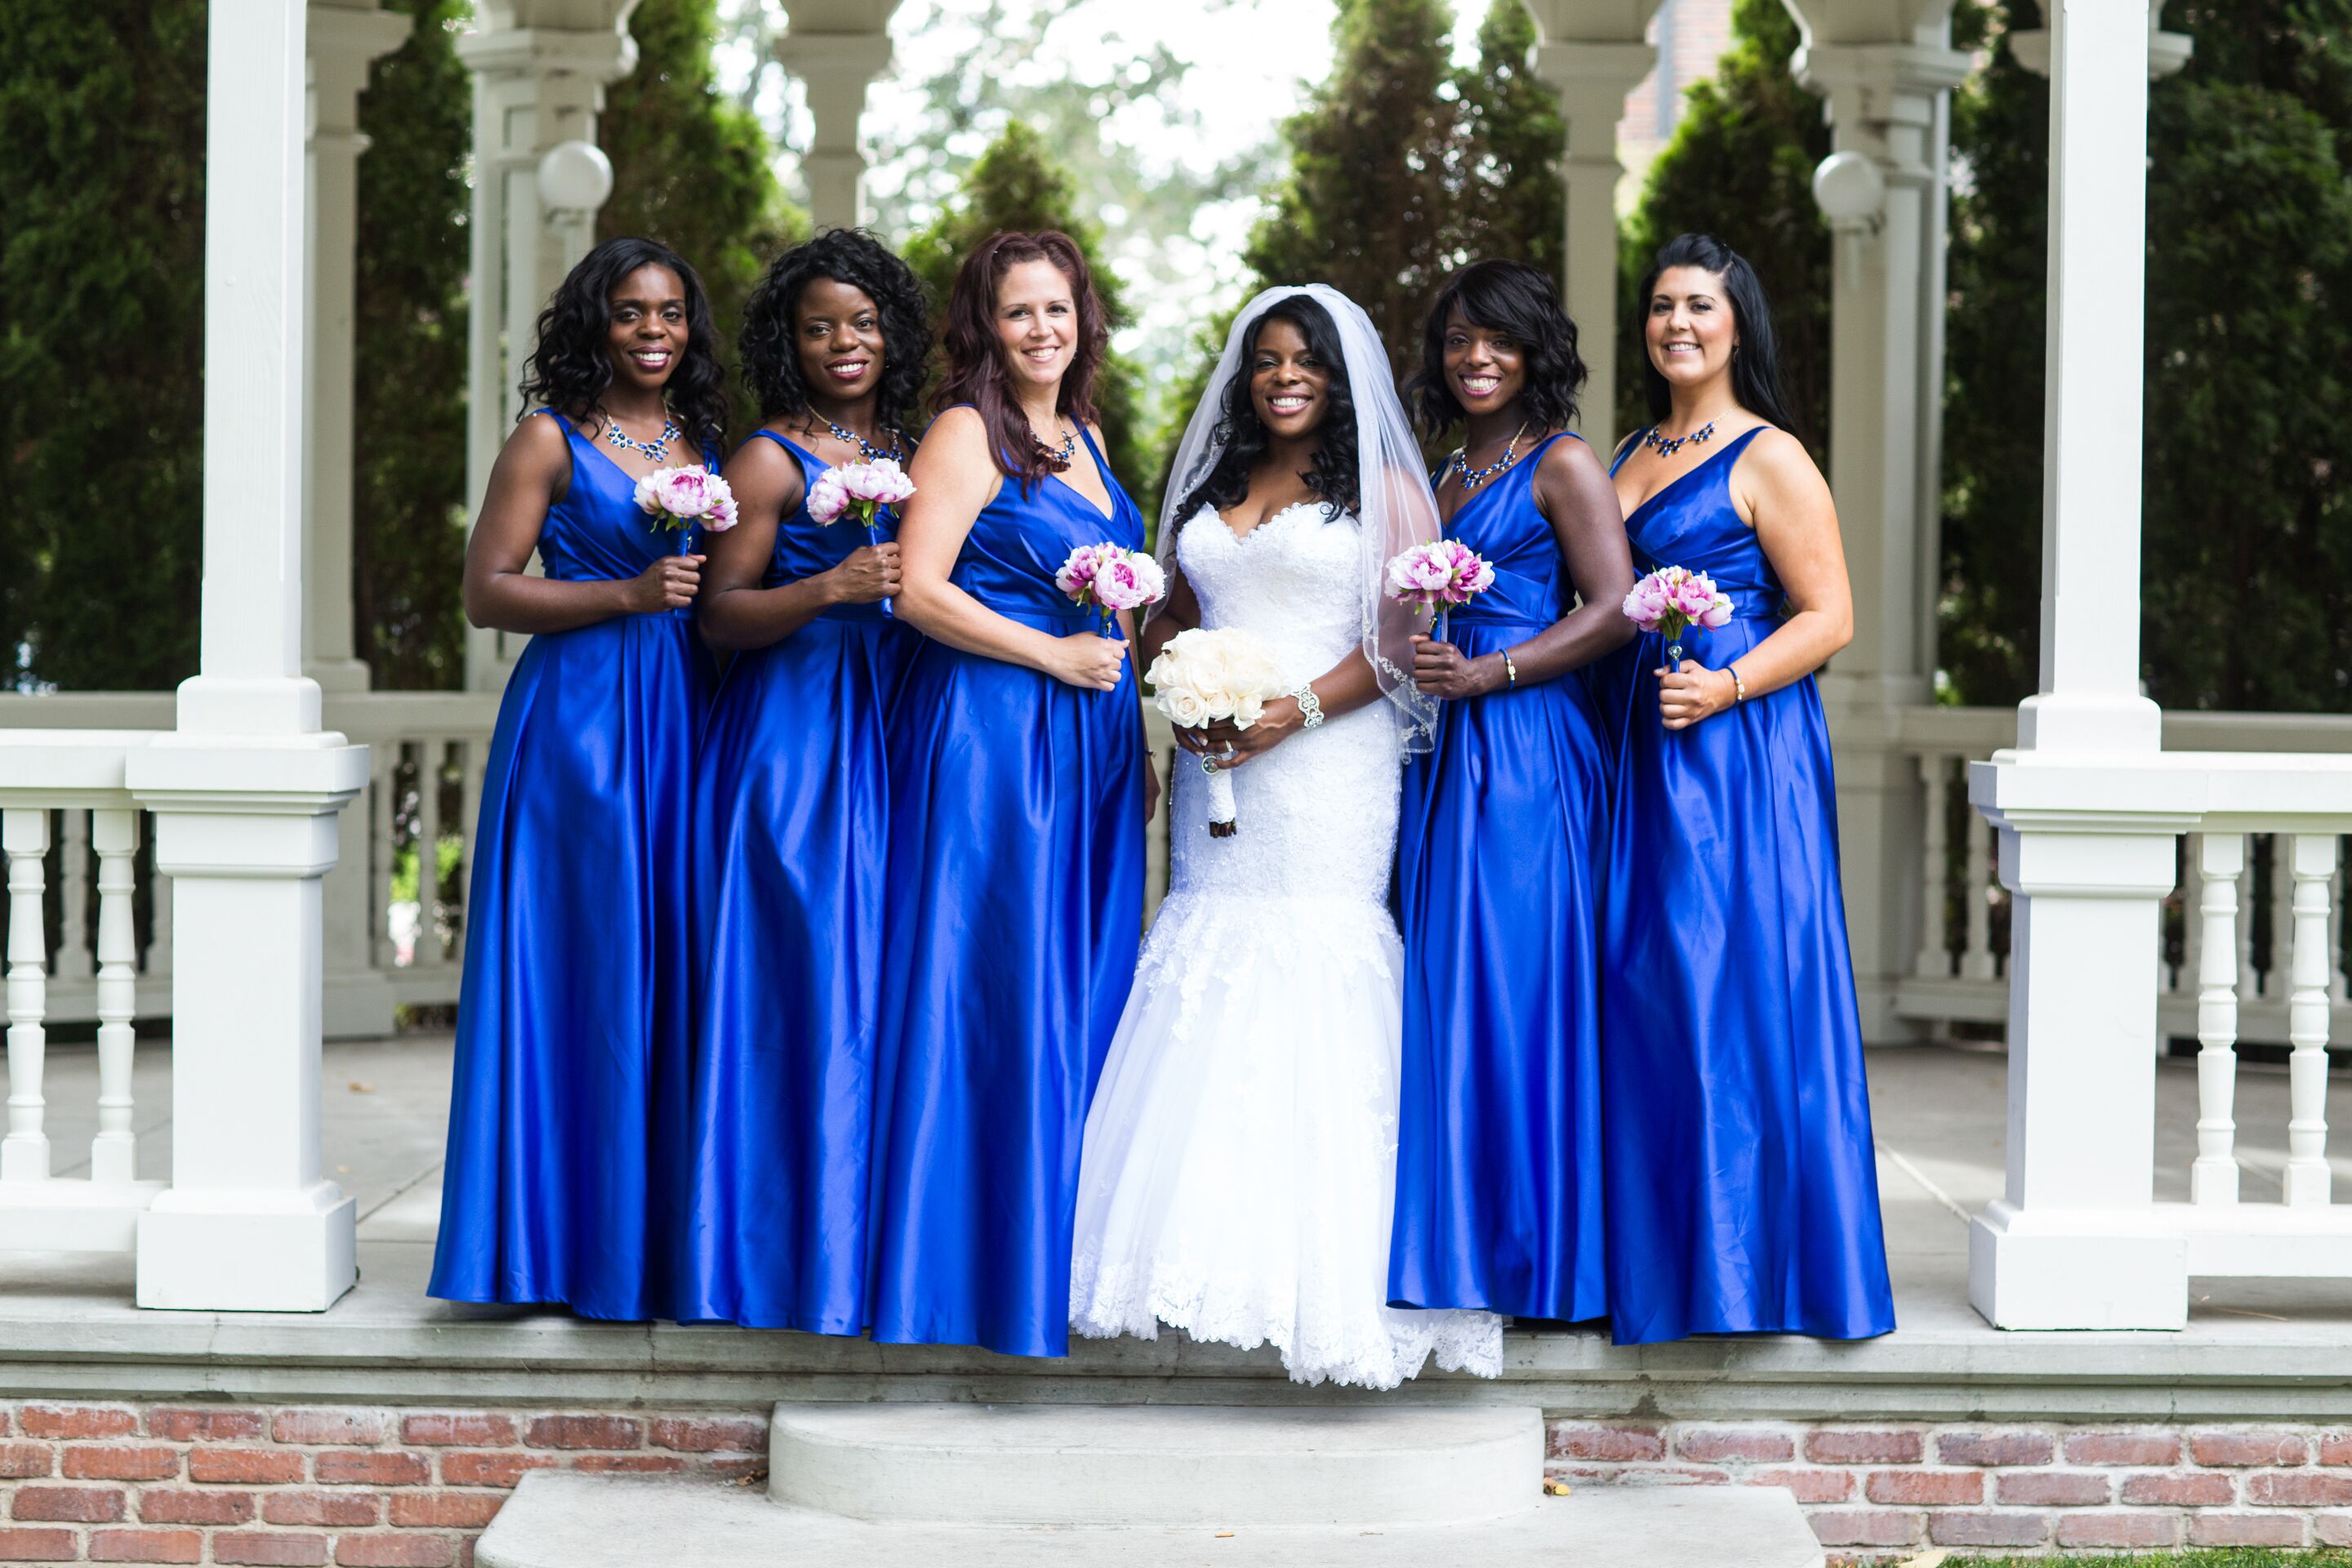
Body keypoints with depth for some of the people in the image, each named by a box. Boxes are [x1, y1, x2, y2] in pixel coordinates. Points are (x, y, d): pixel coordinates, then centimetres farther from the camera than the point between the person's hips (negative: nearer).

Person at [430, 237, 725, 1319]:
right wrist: (629, 595, -14)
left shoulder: (709, 445, 15)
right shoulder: (552, 440, 0)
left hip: (689, 724, 5)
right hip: (577, 726, -5)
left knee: (680, 968, 3)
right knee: (585, 965, -5)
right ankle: (574, 1242, 1)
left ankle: (667, 1244, 10)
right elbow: (486, 592, -6)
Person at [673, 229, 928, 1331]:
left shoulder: (912, 452, 15)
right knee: (810, 981, -7)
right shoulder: (770, 460, -3)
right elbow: (720, 616, -8)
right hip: (794, 736, -6)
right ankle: (793, 1250, -2)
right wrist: (829, 588, -20)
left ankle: (877, 1241, 10)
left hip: (894, 736, 6)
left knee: (887, 979, 4)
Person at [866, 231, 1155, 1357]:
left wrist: (1134, 745, 20)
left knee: (1082, 991, 9)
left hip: (1090, 738, 8)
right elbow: (920, 591, -16)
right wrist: (1053, 656, -14)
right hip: (990, 733, -8)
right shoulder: (970, 432, -7)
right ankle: (980, 1266, -1)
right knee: (993, 991, -6)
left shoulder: (1084, 435, 17)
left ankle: (1062, 1258, 15)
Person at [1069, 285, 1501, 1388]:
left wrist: (1297, 711, -15)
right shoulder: (1210, 489, 20)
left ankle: (1321, 1267, -12)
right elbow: (1168, 620, 22)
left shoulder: (1384, 490, 3)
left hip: (1325, 767, -5)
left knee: (1315, 955, -13)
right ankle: (1220, 1248, 1)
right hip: (1217, 769, 6)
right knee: (1209, 957, -2)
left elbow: (1405, 636, -4)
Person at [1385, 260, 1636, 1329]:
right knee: (1439, 985, 5)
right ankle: (1452, 1239, 9)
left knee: (1511, 981, -7)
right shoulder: (1448, 477, 20)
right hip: (1444, 755, 8)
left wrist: (1485, 674, -17)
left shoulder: (1563, 464, -3)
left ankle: (1530, 1245, 0)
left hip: (1528, 749, -8)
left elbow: (1614, 608, -12)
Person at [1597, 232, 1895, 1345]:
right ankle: (1658, 1253, 10)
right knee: (1641, 990, 5)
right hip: (1640, 750, 7)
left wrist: (1724, 687, -20)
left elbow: (1828, 618, -9)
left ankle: (1753, 1252, -1)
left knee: (1736, 987, -7)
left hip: (1740, 747, -7)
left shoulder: (1769, 459, -5)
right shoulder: (1629, 458, 17)